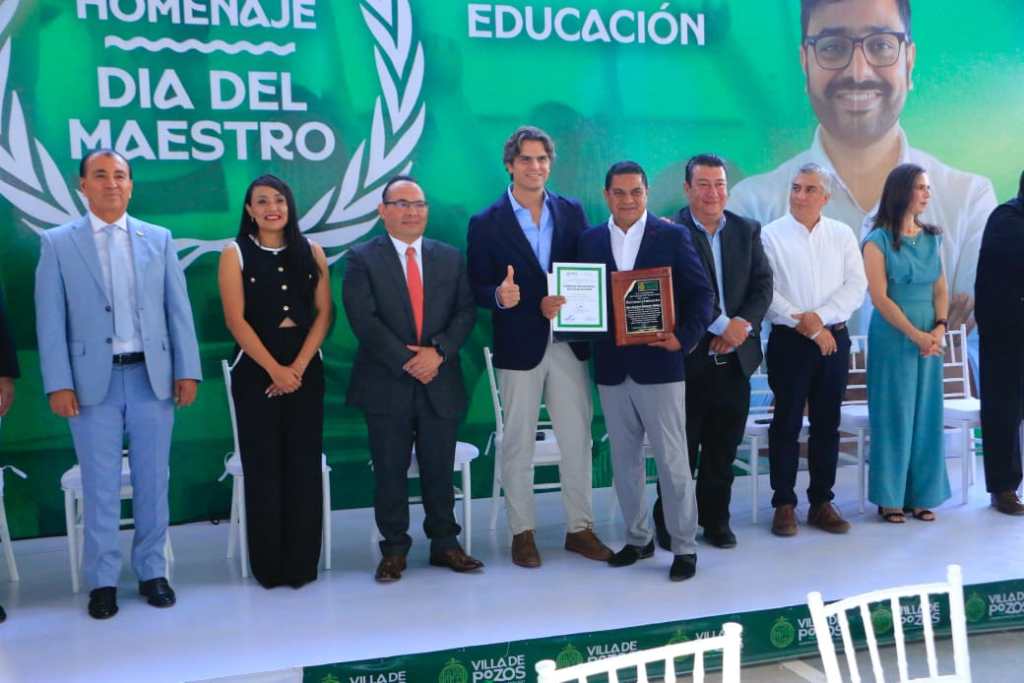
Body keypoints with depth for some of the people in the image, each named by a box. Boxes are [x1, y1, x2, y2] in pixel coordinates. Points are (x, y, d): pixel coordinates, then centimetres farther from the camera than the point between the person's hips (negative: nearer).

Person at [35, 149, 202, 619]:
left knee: (153, 481, 9)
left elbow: (178, 310, 6)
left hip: (152, 377, 2)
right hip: (93, 380, -2)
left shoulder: (159, 239, 8)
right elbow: (49, 320, -1)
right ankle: (102, 581, 17)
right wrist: (58, 384, -9)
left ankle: (152, 572, 22)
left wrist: (187, 370, -1)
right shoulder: (57, 243, 3)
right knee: (100, 487, 5)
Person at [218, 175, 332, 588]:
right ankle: (268, 565, 11)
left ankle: (302, 562, 12)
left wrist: (297, 367, -9)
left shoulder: (311, 252, 8)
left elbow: (324, 313, 2)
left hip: (305, 367, 2)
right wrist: (275, 369, -12)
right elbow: (236, 320, -6)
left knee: (304, 464, 3)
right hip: (256, 369, -2)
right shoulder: (235, 255, 2)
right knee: (262, 465, 2)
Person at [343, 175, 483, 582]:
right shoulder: (362, 259, -1)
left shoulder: (450, 258, 10)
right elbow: (364, 320, -10)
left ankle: (445, 544, 23)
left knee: (439, 470, 10)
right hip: (387, 385, -2)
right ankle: (394, 549, 18)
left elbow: (465, 312, 3)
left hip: (441, 383, 3)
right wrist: (406, 361, -15)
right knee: (390, 472, 6)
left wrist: (438, 351, -12)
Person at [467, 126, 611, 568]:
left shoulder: (572, 212, 6)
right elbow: (477, 289, -4)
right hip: (519, 347, -3)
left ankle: (579, 528, 21)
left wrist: (564, 303, -11)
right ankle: (522, 532, 20)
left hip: (569, 343, 3)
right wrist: (499, 297, -25)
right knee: (518, 444, 7)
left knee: (578, 439, 8)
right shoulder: (486, 223, -3)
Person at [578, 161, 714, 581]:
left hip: (659, 364, -3)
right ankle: (638, 539, 26)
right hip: (611, 368, 4)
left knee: (672, 460, 2)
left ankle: (684, 546, 13)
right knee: (624, 459, 12)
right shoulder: (590, 240, 8)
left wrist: (683, 338, -12)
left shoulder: (672, 236, 0)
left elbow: (702, 293, -1)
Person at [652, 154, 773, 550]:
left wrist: (744, 323, -11)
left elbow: (763, 284, 5)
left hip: (735, 356, 5)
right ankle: (669, 523, 18)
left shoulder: (747, 231, 10)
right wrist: (721, 325, -15)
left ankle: (715, 518, 26)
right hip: (688, 357, -4)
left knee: (723, 447, 12)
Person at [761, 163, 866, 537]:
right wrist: (807, 327, -14)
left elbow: (856, 286, 0)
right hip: (789, 341, -3)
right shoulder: (771, 235, -2)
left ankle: (822, 502, 19)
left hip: (834, 339, 3)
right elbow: (765, 292, -9)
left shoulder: (842, 235, 8)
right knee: (787, 423, 1)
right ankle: (784, 504, 11)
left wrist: (821, 317, -14)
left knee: (827, 423, 8)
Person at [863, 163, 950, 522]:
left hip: (931, 337, 5)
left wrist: (939, 328, -8)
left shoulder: (933, 238, 10)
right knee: (893, 414, 0)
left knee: (926, 414, 7)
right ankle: (891, 497, 10)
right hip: (893, 337, -5)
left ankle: (922, 494, 18)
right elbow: (880, 298, -11)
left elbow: (941, 290, 9)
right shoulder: (878, 240, -6)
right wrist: (916, 335, -15)